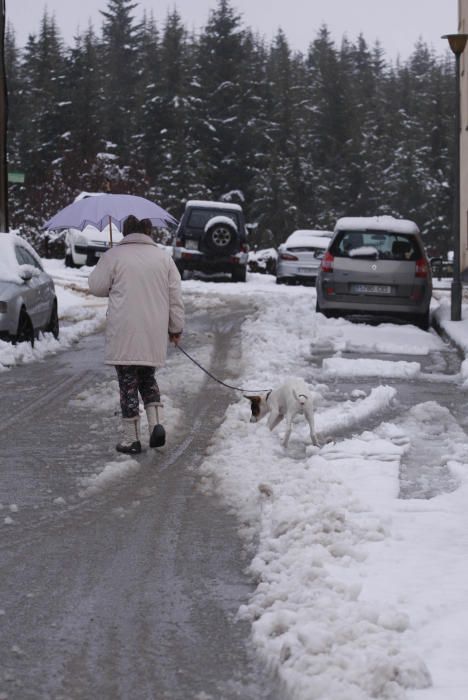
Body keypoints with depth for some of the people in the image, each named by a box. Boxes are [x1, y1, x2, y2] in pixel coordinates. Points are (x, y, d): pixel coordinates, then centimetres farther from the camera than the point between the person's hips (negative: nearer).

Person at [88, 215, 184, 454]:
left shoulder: (114, 255, -3)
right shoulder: (163, 257, 8)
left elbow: (96, 286, 1)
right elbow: (175, 297, 9)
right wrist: (176, 327, 17)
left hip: (124, 332, -4)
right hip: (154, 334, 4)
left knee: (128, 383, 3)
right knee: (147, 378, 20)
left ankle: (132, 439, 5)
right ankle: (156, 424, 1)